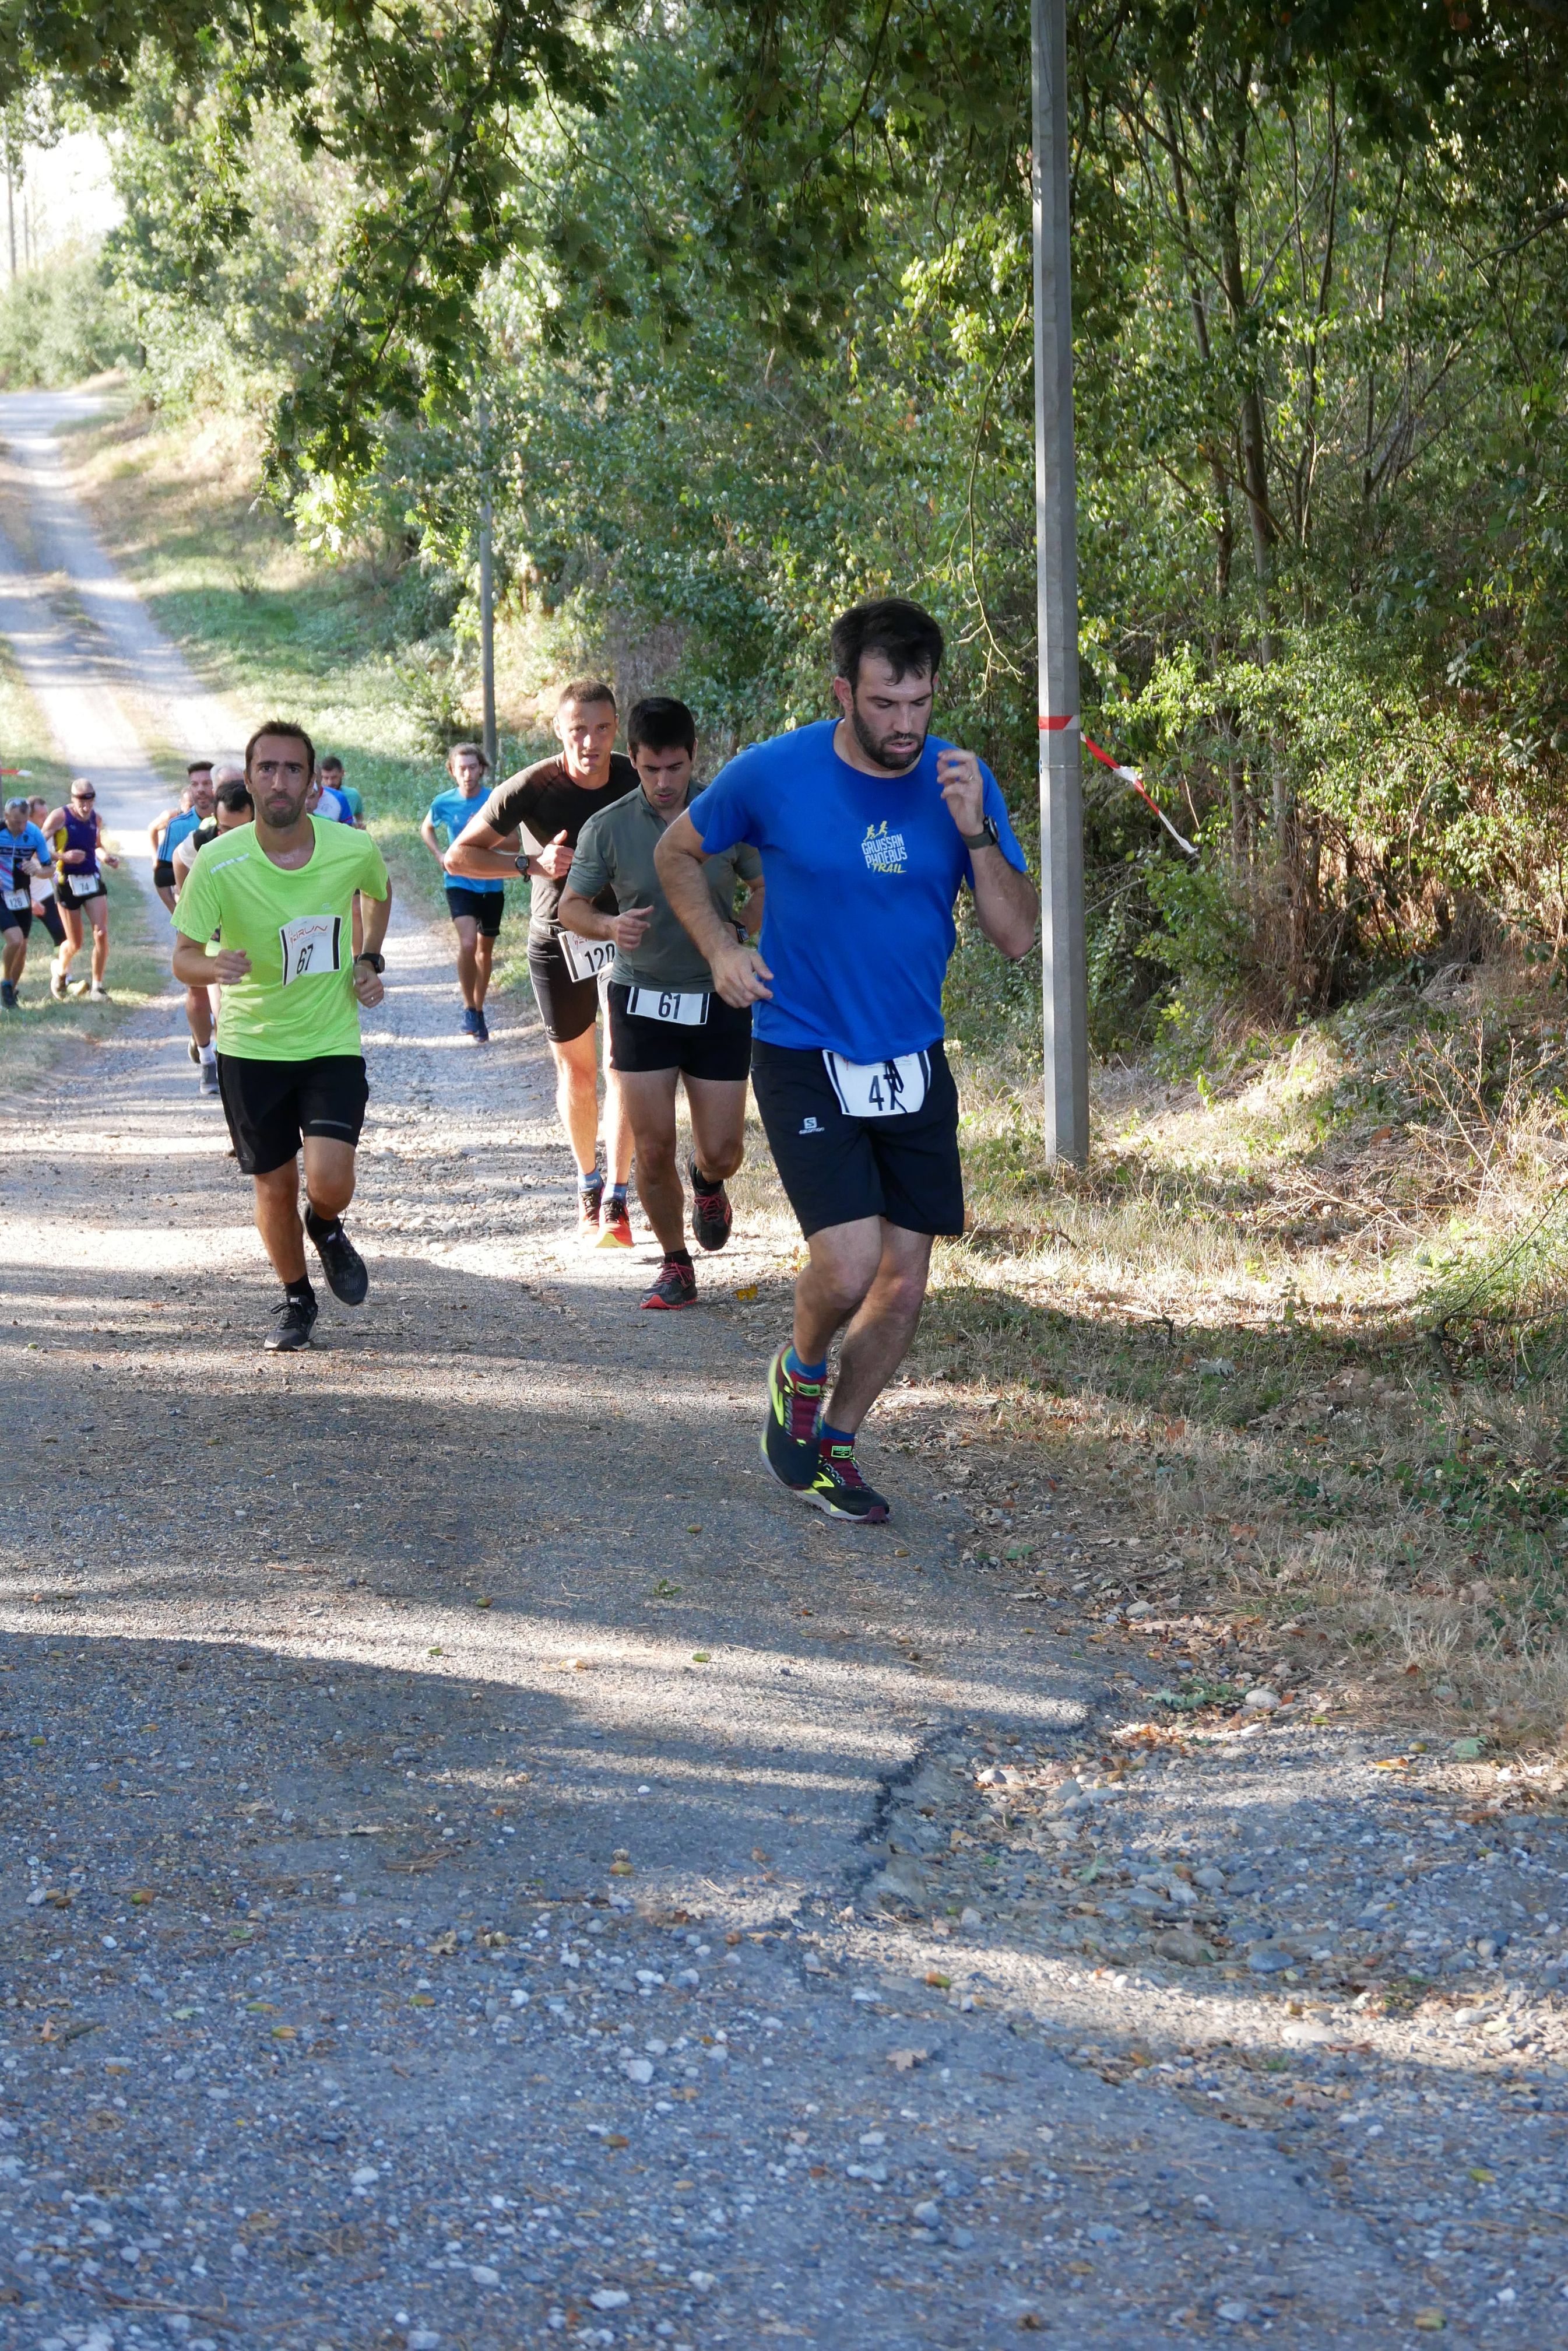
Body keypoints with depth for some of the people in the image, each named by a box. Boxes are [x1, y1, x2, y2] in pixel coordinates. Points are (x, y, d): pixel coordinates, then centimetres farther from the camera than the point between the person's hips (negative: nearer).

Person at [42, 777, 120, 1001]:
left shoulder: (96, 818, 3)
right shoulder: (59, 817, -12)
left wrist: (106, 857, 0)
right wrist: (64, 856, -26)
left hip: (93, 880, 4)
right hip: (68, 884, -4)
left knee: (101, 934, -11)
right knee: (75, 944, 3)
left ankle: (97, 986, 1)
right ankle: (60, 970, 37)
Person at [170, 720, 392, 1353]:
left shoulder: (353, 849, -11)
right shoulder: (218, 864, -17)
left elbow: (381, 891, 14)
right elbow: (184, 957, -12)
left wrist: (369, 959, 2)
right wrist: (213, 967, -35)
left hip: (332, 1043, 0)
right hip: (249, 1046, 0)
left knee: (329, 1180, -17)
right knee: (274, 1187, 8)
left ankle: (327, 1228, 21)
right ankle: (295, 1300, 34)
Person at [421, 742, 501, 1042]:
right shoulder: (444, 803, -5)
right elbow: (426, 829, 16)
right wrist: (439, 854, 0)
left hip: (492, 884, 2)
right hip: (460, 883, -2)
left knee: (485, 950, 13)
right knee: (468, 944, -21)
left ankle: (479, 1009, 29)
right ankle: (469, 1008, -7)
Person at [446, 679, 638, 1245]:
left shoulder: (638, 783, -11)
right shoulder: (533, 788, -17)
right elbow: (459, 857, -13)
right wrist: (531, 862, -25)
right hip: (556, 938, 0)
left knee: (622, 1063, -12)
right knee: (575, 1067, 12)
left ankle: (615, 1200, -13)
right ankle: (588, 1183, 31)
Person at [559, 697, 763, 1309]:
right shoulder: (607, 828, -4)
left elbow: (763, 887, 11)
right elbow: (571, 906, 3)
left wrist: (748, 944, -7)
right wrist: (610, 925, -18)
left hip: (719, 1002, 0)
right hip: (641, 1000, 0)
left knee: (723, 1151, 1)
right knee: (653, 1149, -3)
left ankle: (708, 1185, 38)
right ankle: (676, 1264, 18)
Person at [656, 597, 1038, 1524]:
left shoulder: (962, 780, -4)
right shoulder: (774, 775, -12)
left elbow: (1018, 936, -6)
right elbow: (678, 853, 7)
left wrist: (976, 833, -20)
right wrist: (720, 949, -6)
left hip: (914, 1063, 4)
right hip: (806, 1058, -4)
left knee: (905, 1281, 6)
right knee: (849, 1262, -18)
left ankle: (833, 1447, 27)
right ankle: (801, 1373, 15)